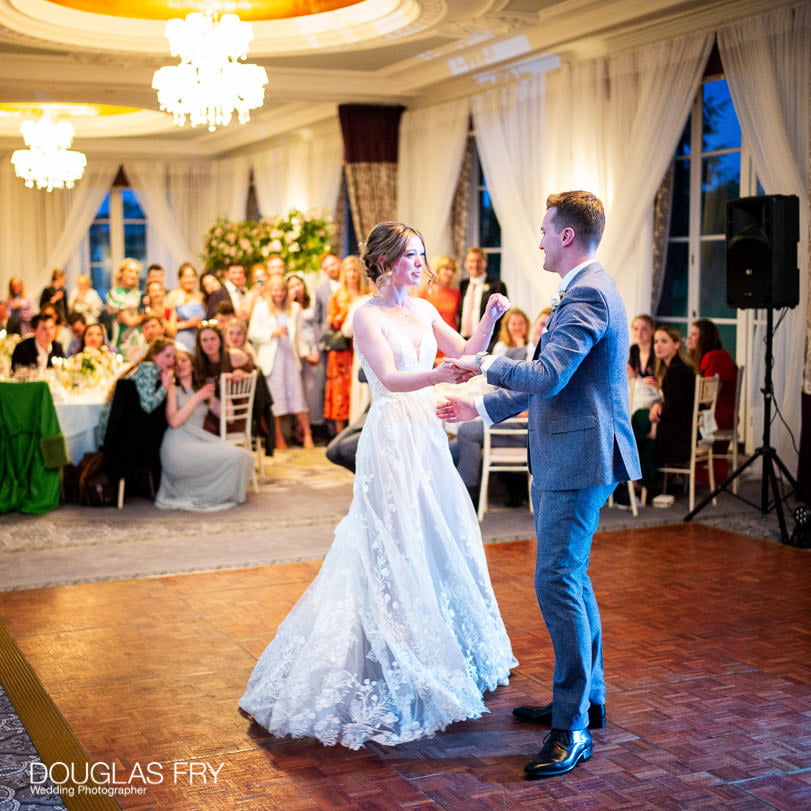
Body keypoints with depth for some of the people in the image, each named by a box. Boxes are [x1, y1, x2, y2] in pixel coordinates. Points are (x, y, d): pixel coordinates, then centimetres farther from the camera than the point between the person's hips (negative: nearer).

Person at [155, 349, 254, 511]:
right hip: (178, 446, -6)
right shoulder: (172, 388, 7)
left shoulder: (203, 389, 23)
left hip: (199, 442, 6)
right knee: (233, 456, -24)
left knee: (245, 457, -17)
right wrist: (197, 398, -6)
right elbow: (174, 422, -8)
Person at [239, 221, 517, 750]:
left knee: (443, 543, 12)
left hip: (428, 437, 7)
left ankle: (443, 657, 28)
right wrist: (436, 375, -38)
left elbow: (466, 352, 11)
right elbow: (389, 378, -22)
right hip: (392, 440, -7)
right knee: (393, 551, -4)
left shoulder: (424, 310, 11)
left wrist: (491, 318, -4)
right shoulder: (367, 316, -10)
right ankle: (388, 673, 5)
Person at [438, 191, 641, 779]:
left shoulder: (588, 295, -17)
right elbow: (552, 383, 22)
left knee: (557, 581, -11)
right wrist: (481, 407, 21)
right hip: (567, 458, 11)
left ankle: (573, 728, -4)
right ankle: (586, 697, 31)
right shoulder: (584, 290, 18)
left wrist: (486, 364, -10)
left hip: (579, 459, -11)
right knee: (570, 576, 18)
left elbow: (547, 376, -27)